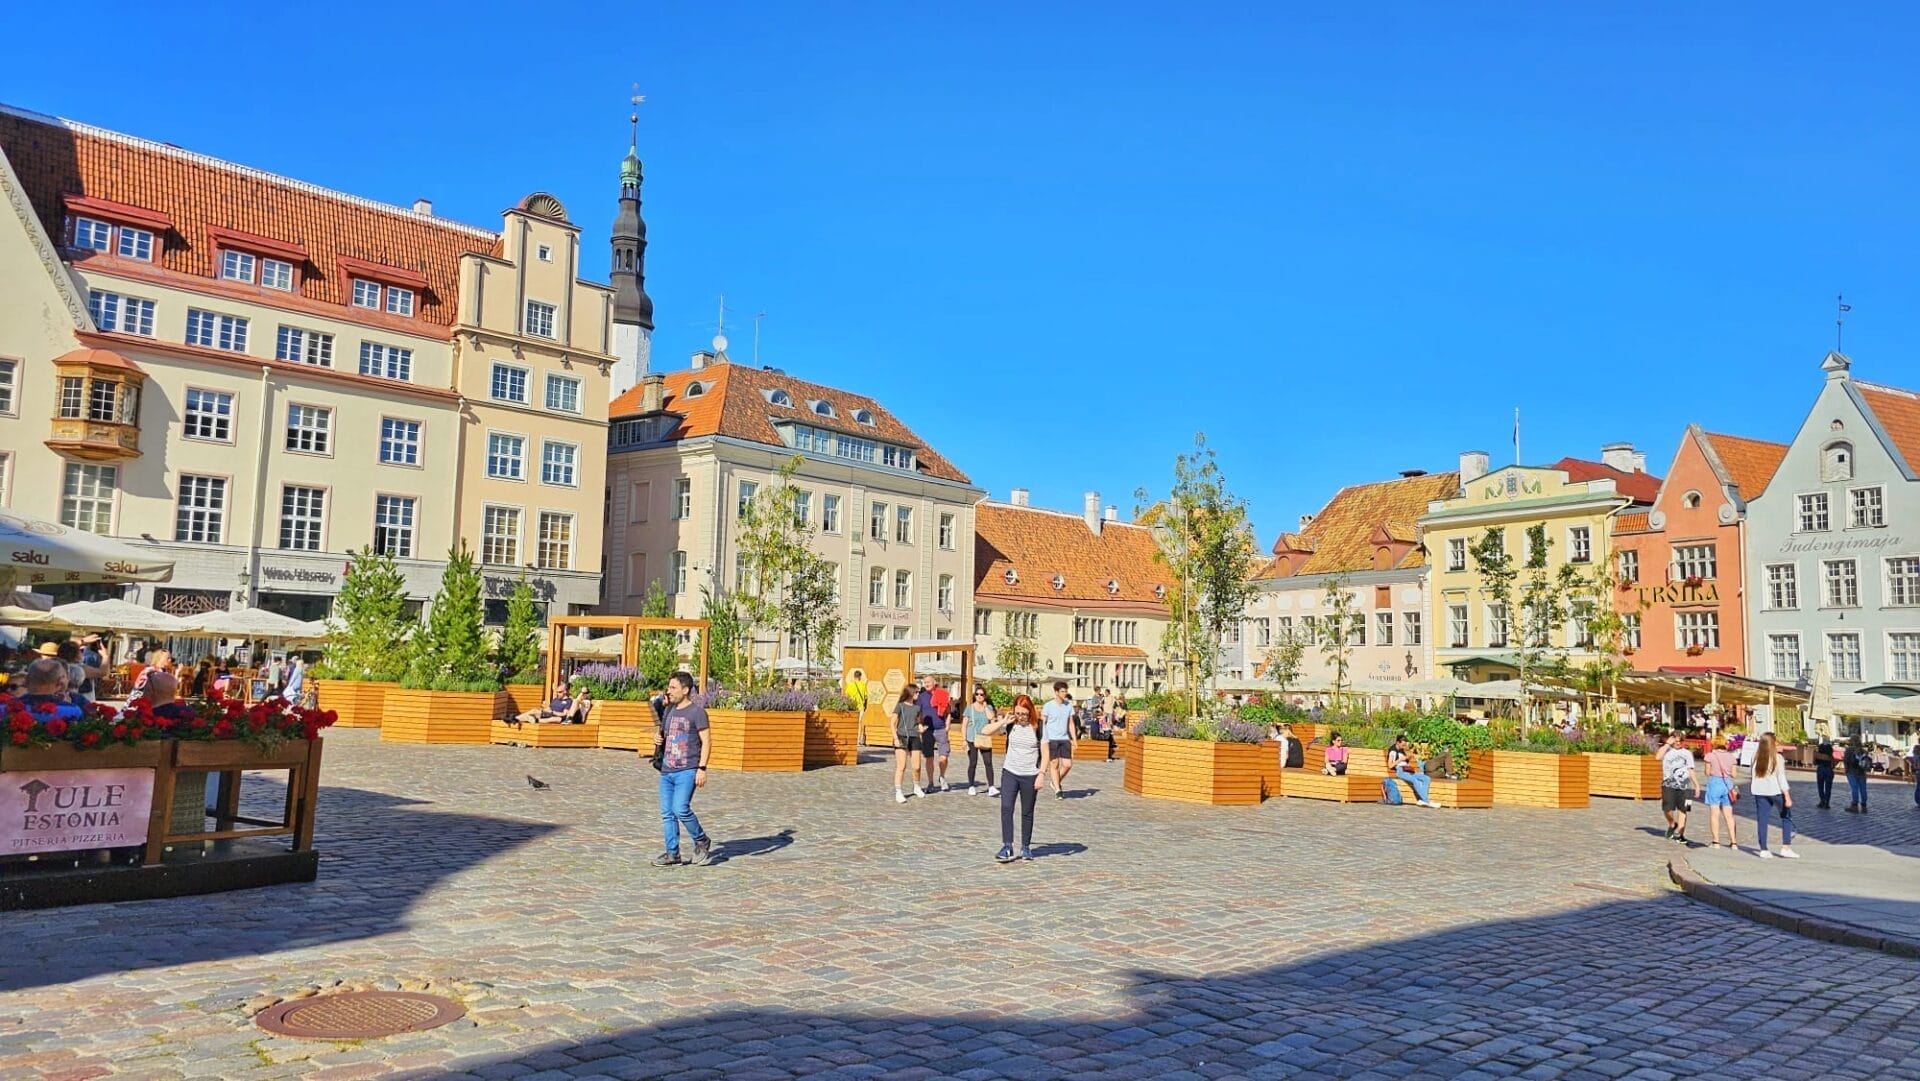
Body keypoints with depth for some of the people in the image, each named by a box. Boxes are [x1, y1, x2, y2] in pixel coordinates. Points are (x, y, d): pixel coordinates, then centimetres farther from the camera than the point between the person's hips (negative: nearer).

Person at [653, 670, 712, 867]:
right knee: (667, 813, 5)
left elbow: (706, 741, -9)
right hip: (667, 770, 7)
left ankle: (702, 841, 6)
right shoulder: (669, 710, 14)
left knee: (681, 809, -16)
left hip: (687, 771, -7)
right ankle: (672, 853, 13)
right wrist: (659, 739, 5)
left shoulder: (697, 711, -7)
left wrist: (702, 768, -16)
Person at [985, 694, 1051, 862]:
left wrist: (1041, 774, -12)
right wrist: (1004, 721, -15)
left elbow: (1045, 753, -5)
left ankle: (1026, 847, 23)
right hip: (1009, 773, 1)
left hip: (1030, 776, -1)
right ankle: (1007, 847, -8)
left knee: (1027, 812, 9)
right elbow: (986, 731, -8)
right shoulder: (1010, 724, -2)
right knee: (1006, 808, -11)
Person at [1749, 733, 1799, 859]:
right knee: (1786, 817, 14)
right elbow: (1781, 778, -10)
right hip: (1775, 791, -3)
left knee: (1761, 820, 4)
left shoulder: (1756, 757, 1)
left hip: (1759, 792, 3)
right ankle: (1785, 847, 8)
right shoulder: (1777, 758, -9)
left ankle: (1763, 850, 5)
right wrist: (1787, 797, -9)